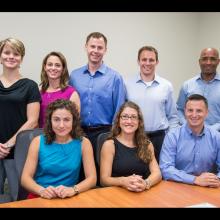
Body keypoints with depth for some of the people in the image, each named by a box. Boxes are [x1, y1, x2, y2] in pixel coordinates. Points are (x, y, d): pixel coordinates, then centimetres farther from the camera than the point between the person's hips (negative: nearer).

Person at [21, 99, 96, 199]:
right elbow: (25, 177, -2)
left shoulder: (83, 143, -1)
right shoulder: (38, 142, 0)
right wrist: (41, 190, -22)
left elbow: (92, 178, -4)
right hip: (40, 197, 0)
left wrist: (73, 190, -22)